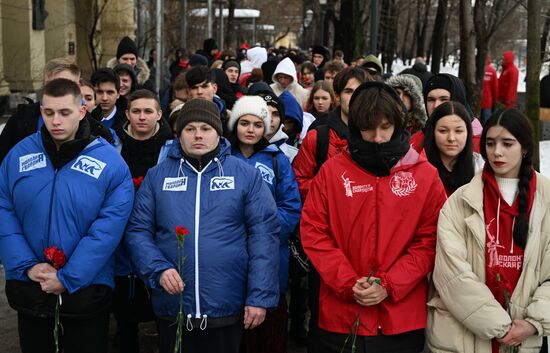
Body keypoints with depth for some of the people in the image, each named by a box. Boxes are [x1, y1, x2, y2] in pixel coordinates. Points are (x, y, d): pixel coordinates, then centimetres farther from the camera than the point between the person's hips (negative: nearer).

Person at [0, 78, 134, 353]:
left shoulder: (110, 163, -8)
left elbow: (108, 228, -13)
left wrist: (68, 278, -16)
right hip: (28, 290, 3)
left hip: (86, 292, -2)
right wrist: (27, 265, -12)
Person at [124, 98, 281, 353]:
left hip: (228, 309, -1)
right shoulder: (157, 176, 6)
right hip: (172, 308, 1)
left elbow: (264, 234, -2)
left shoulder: (246, 175, 1)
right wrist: (159, 269, -13)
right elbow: (138, 230, 5)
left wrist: (260, 297, -9)